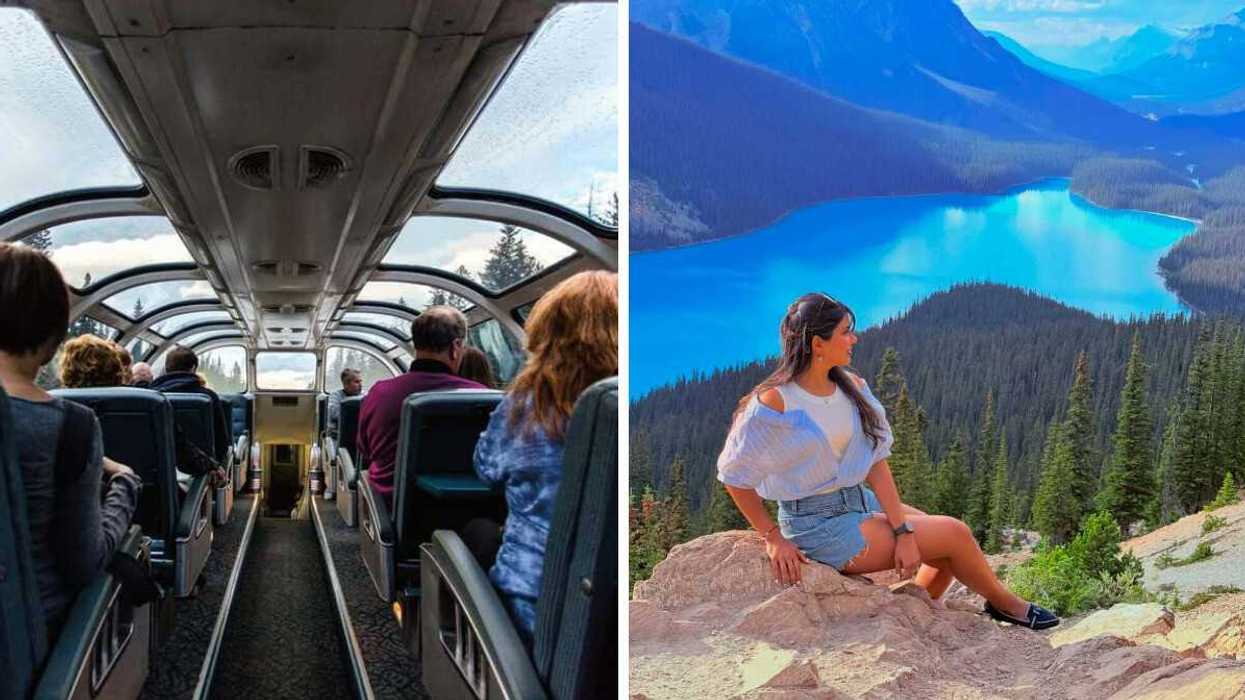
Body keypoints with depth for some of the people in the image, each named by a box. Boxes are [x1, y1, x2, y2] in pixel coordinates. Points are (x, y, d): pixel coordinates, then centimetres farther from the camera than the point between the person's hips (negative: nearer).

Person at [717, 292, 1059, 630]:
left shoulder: (852, 387, -1)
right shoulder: (773, 404, -22)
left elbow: (876, 462, -4)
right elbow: (735, 475, -15)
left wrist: (902, 530, -11)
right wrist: (773, 538, -14)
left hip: (860, 501, 8)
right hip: (817, 525, -8)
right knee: (955, 534, -5)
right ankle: (1004, 603, 22)